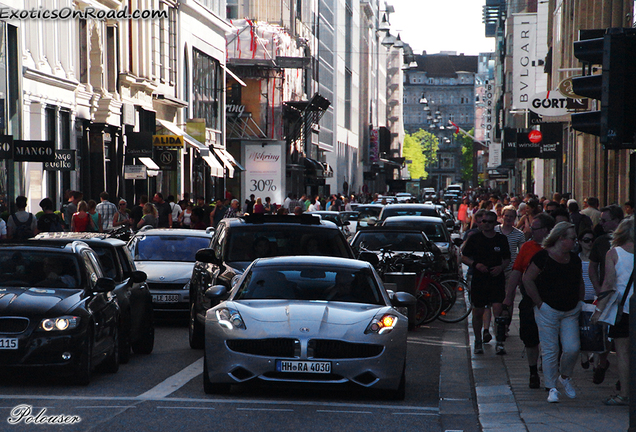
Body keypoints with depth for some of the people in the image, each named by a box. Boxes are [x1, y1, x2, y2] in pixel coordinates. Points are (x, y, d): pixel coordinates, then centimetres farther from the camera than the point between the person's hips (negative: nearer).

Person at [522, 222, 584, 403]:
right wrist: (539, 303, -10)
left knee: (572, 349, -4)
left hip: (571, 312, 5)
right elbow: (527, 279, -10)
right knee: (550, 351, -2)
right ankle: (552, 388, 7)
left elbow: (580, 283, 23)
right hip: (548, 311, -5)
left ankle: (565, 377, 23)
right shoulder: (543, 256, -9)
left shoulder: (574, 259, 10)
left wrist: (580, 303, 13)